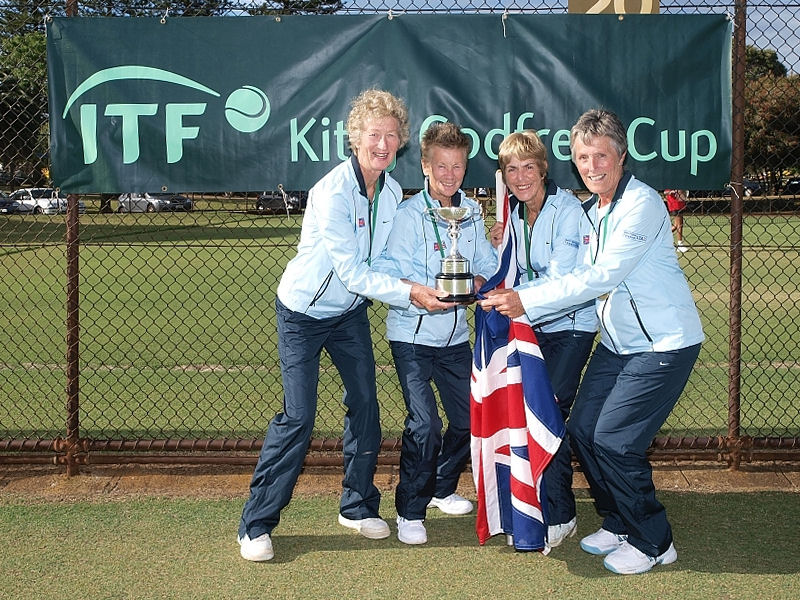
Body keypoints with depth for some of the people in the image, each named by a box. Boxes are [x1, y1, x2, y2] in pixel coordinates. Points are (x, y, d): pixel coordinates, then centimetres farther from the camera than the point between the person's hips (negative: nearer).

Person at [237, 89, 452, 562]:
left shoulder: (393, 192, -3)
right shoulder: (333, 192, -26)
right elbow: (352, 272, -29)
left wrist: (417, 282, -9)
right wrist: (409, 292, -35)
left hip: (351, 311, 7)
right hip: (304, 311, -7)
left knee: (366, 406, 6)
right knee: (298, 417, -10)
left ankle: (359, 505, 25)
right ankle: (256, 524, 1)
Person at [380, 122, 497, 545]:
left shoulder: (471, 210, 6)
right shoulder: (409, 214, -12)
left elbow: (488, 266, 7)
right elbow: (395, 278, -17)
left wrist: (474, 283, -13)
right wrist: (425, 294, -33)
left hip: (455, 336, 6)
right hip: (412, 335, -6)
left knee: (469, 418, 11)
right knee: (424, 423, -14)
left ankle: (441, 489, 36)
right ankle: (409, 511, 4)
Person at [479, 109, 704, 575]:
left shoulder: (642, 204, -19)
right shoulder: (589, 212, 9)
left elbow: (603, 277, -25)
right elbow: (582, 276, 5)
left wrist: (526, 302, -25)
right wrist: (511, 293, -7)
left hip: (664, 344, -8)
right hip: (617, 341, 9)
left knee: (614, 440, -11)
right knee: (582, 431, 5)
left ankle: (654, 543, 9)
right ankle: (618, 524, 25)